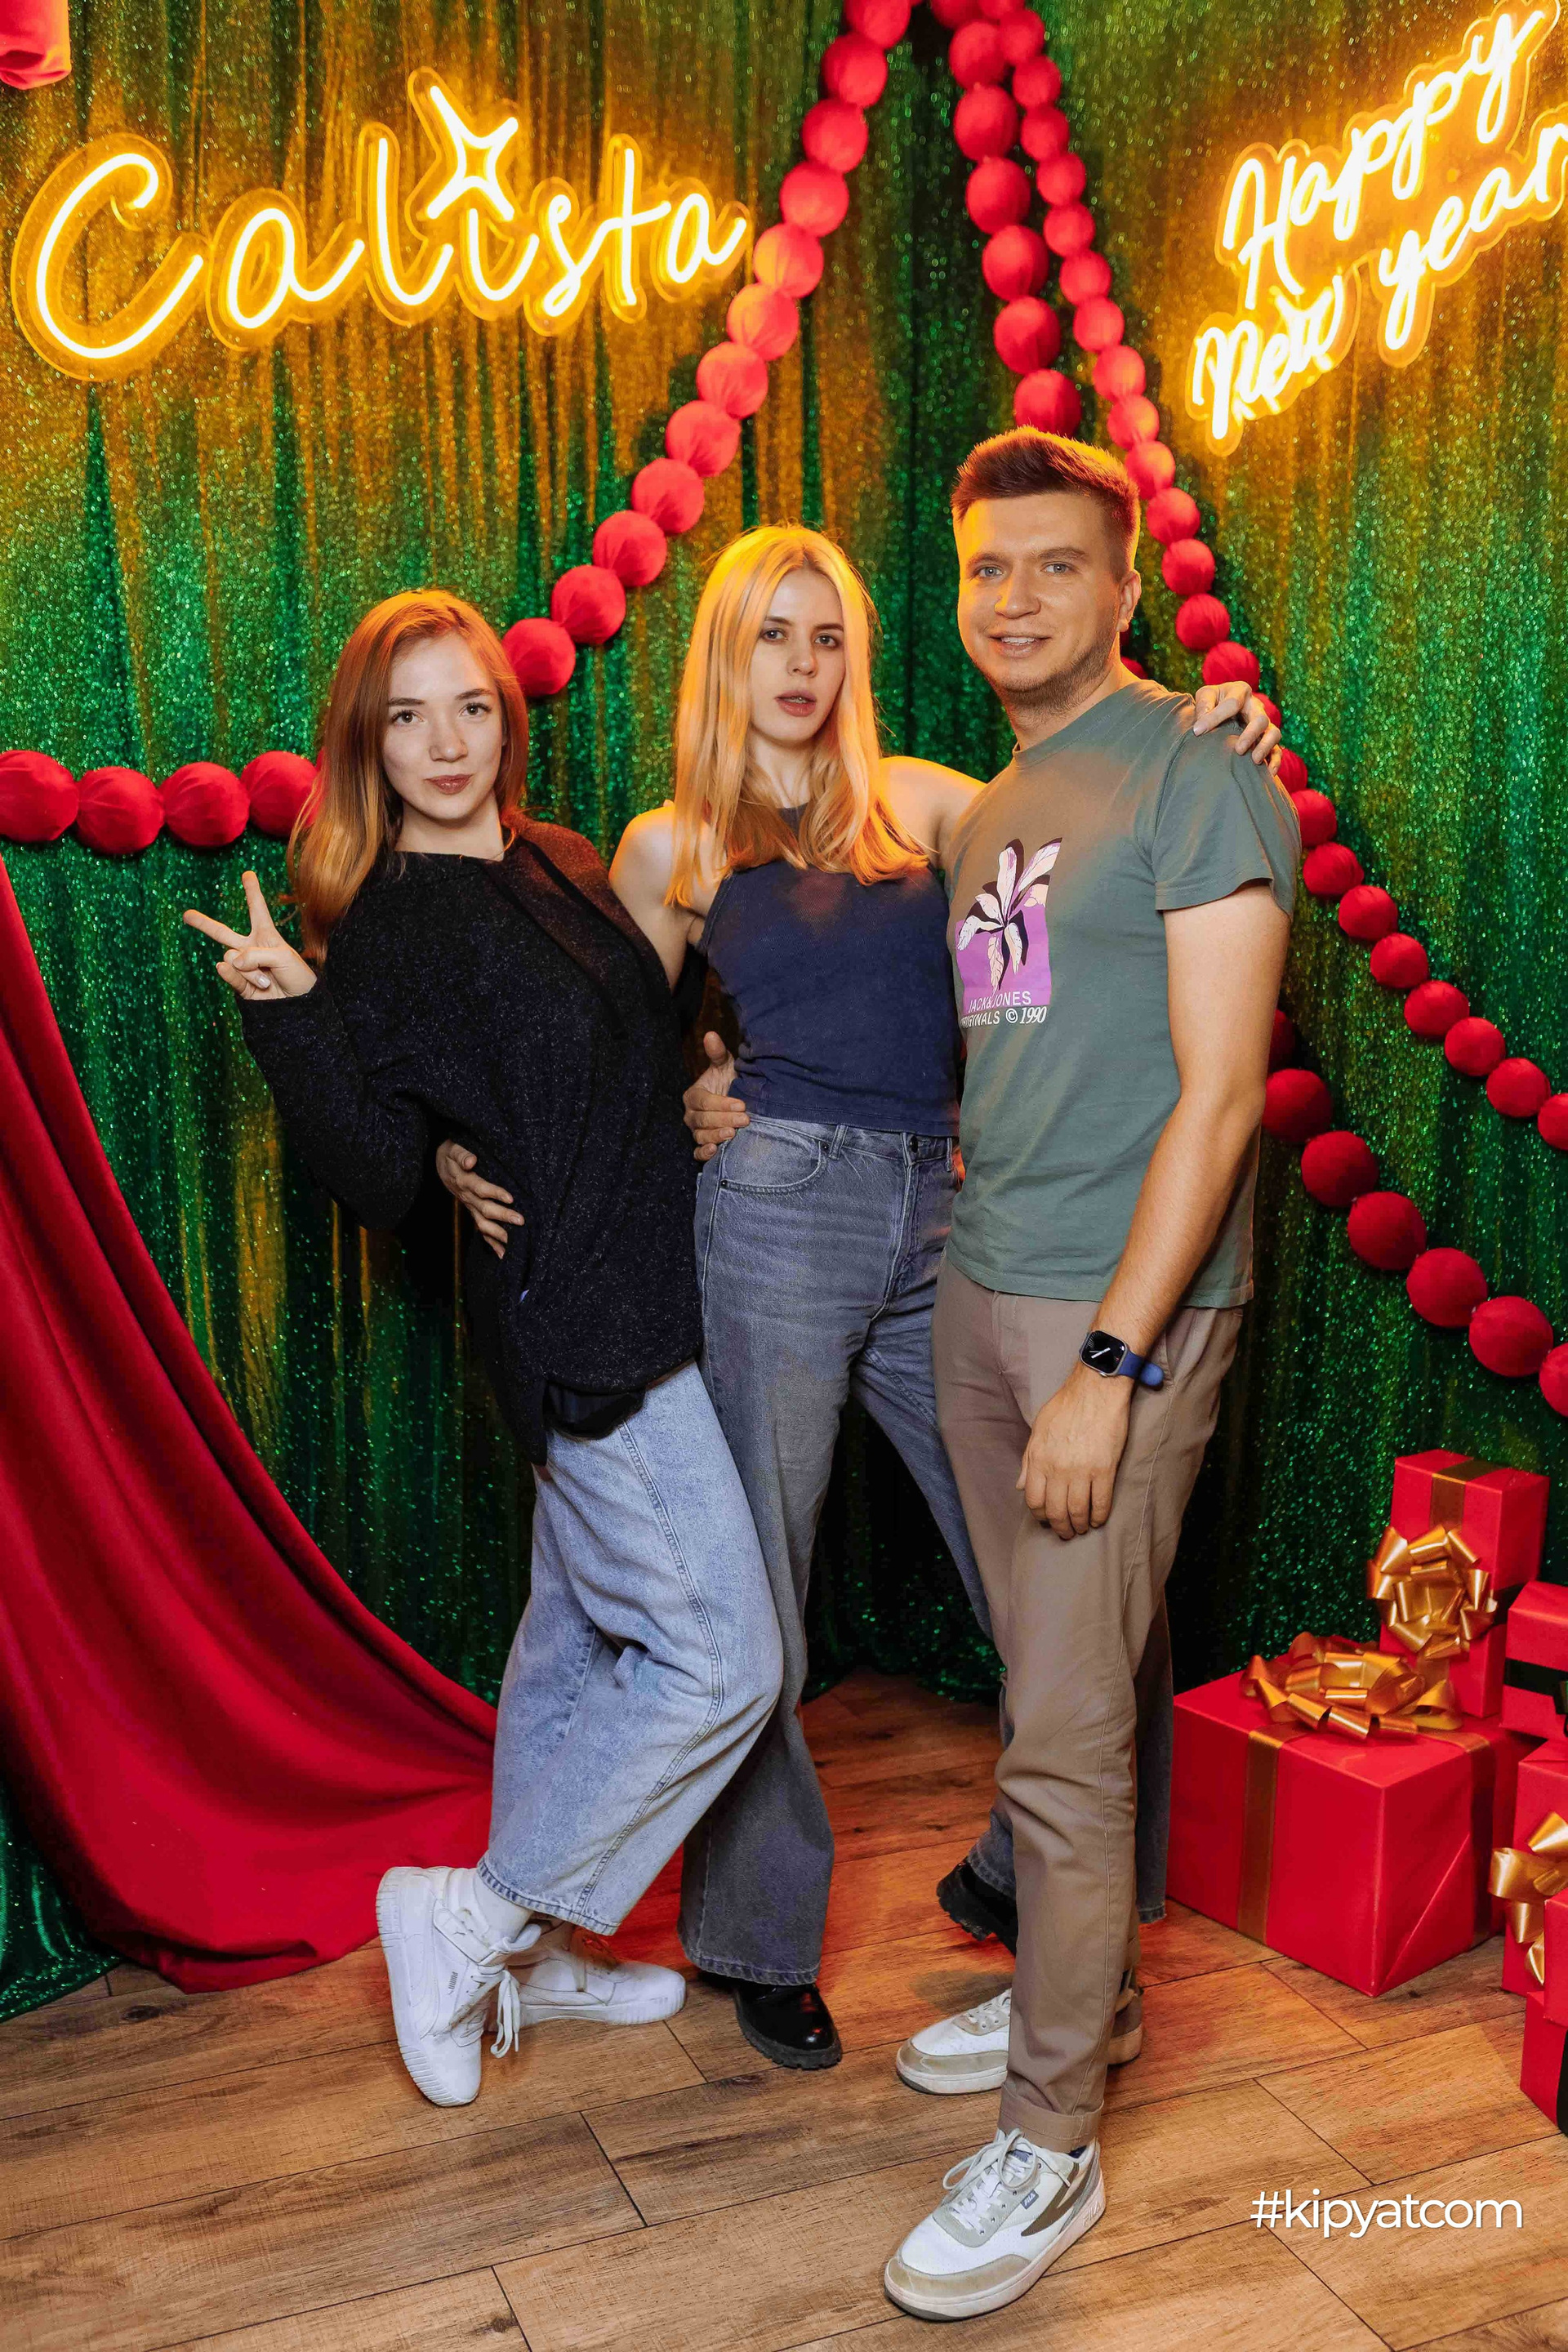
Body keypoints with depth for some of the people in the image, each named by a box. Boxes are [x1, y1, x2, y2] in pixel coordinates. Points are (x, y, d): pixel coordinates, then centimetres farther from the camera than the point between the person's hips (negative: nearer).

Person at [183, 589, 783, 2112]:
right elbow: (377, 1181, -15)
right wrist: (293, 1019, -27)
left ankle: (533, 1947, 34)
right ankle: (471, 1916, 9)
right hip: (575, 1325, -8)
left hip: (641, 1310, 8)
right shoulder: (382, 929, -12)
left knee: (581, 1633, 17)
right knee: (721, 1659, -6)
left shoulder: (562, 864, 10)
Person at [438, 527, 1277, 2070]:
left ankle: (1023, 1876, 29)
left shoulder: (923, 801, 14)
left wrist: (1204, 726, -8)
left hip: (942, 1219, 3)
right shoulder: (670, 847, 8)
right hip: (776, 1216, -3)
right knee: (753, 1595, 6)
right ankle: (764, 1940, 27)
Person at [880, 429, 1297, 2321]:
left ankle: (1052, 2147, 10)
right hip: (974, 1289, 7)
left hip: (1122, 1310, -7)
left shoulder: (1199, 779, -9)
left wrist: (1109, 1362, -20)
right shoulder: (986, 814, 16)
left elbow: (1217, 1095, -16)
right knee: (1045, 1690, 17)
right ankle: (1073, 1991, 36)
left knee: (1065, 1737, -4)